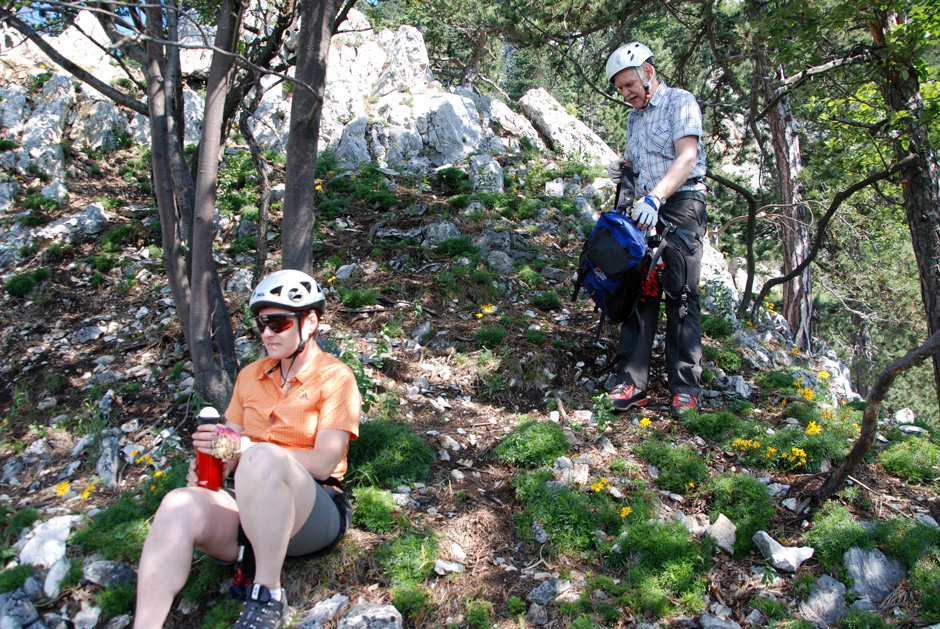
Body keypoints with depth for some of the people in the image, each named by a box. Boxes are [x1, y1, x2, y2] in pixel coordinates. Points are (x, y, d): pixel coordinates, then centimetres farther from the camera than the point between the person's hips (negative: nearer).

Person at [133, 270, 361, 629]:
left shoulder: (334, 377, -1)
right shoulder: (250, 376, 16)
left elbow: (324, 463, -11)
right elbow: (233, 445, 18)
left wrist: (245, 446, -17)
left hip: (313, 512, -4)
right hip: (247, 507, 5)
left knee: (262, 457, -37)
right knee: (180, 506, -29)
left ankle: (267, 596, -22)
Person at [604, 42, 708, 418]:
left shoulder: (680, 102, -2)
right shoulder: (635, 118, 21)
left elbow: (687, 157, -16)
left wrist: (655, 196, -30)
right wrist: (622, 168, 6)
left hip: (681, 205, -6)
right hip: (646, 210, 6)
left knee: (680, 295, -8)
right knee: (639, 291, -1)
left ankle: (686, 387, -3)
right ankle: (632, 382, 0)